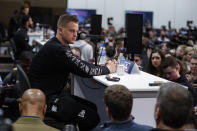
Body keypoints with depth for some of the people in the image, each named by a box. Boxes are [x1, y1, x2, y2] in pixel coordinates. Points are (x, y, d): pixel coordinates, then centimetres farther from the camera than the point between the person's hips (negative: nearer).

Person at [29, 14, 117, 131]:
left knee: (92, 107, 10)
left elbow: (81, 64, 15)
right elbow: (84, 70, -23)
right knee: (91, 117, -15)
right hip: (46, 100, -11)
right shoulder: (57, 49, -23)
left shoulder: (62, 46, 10)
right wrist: (107, 69, -7)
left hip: (55, 93, 11)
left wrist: (104, 66, 0)